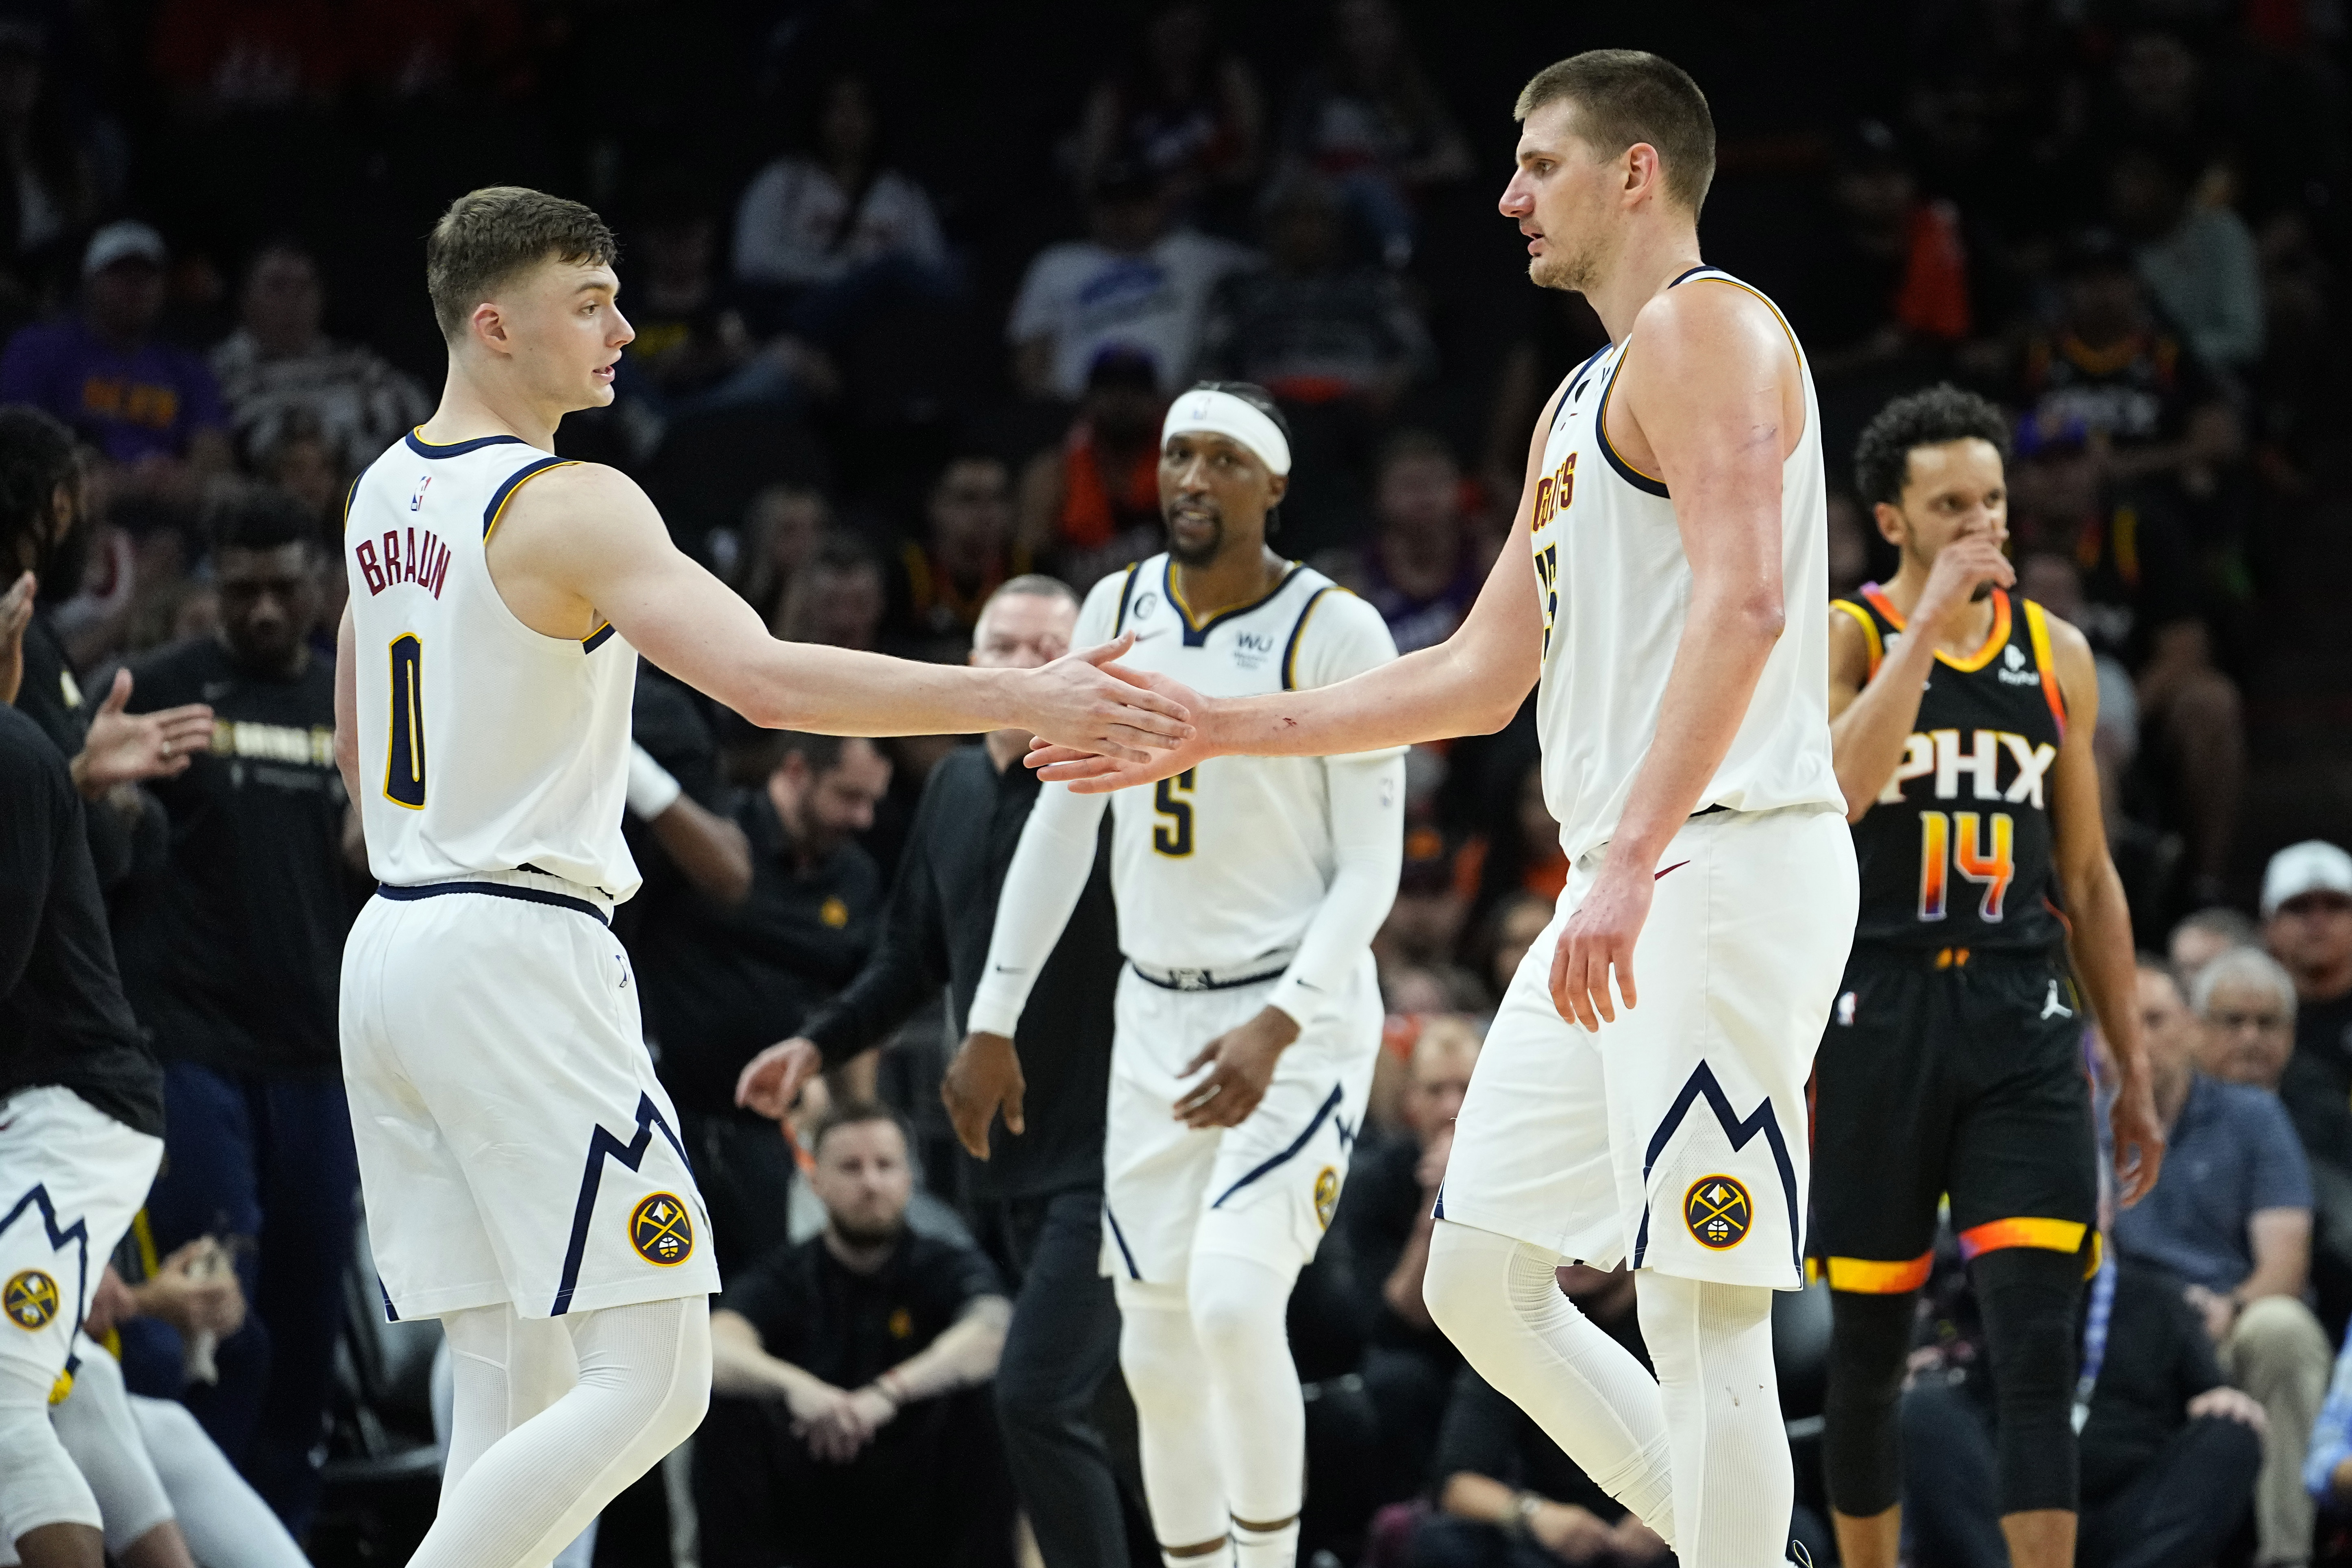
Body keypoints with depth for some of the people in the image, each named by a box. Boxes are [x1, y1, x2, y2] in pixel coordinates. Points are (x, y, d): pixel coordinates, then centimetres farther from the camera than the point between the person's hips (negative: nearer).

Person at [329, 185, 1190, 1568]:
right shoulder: (570, 504, -14)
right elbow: (767, 680, -26)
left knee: (518, 1391, 11)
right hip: (519, 959, -9)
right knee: (653, 1379, -8)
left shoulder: (387, 491, 14)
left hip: (392, 941, 9)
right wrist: (1026, 698, -27)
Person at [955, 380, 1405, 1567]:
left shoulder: (1336, 633, -11)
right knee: (1157, 1347, 4)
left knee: (1234, 1301, -22)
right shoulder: (1119, 612, 5)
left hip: (1300, 1015, -5)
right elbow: (1062, 822, 12)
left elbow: (1370, 870, -12)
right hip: (1155, 1020, 6)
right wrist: (994, 1020, 10)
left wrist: (1276, 1028, -24)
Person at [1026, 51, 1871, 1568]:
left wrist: (1633, 861, -29)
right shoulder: (1582, 405, 24)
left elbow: (1742, 602, -21)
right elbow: (1483, 677, 27)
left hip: (1728, 863, -10)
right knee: (1482, 1278, 9)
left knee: (1700, 1310, -11)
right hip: (1628, 886, 10)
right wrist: (1215, 729, 25)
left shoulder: (1703, 331, -7)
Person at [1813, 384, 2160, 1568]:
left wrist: (2134, 1072, 15)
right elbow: (1838, 789, -23)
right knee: (1869, 1346, 7)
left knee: (2038, 1347, -11)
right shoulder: (1838, 639, -1)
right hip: (1879, 1016, -2)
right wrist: (1930, 620, -21)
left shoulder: (2056, 655, 10)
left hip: (2023, 1025, 2)